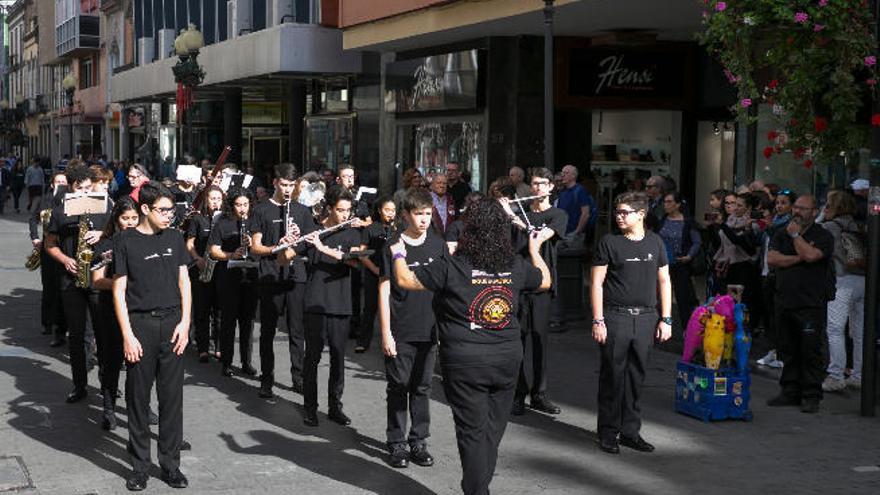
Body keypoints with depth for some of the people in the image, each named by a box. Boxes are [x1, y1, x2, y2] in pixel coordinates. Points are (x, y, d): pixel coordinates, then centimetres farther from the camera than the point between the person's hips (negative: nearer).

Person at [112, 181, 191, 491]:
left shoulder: (174, 237, 8)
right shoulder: (125, 241, -2)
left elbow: (183, 281, 10)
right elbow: (119, 290, -3)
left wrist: (185, 322, -1)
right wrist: (127, 335, -9)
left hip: (173, 323, 3)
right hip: (140, 324, -3)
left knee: (172, 396, 5)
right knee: (138, 398, 4)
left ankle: (170, 464, 15)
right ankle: (139, 466, 15)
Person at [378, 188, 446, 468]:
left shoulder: (437, 245, 4)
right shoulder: (392, 246, -7)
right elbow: (384, 290, -6)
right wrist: (386, 333, -10)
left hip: (429, 330, 3)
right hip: (400, 332, -3)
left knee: (422, 387, 10)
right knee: (398, 387, 5)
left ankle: (419, 442, 21)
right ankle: (396, 443, 16)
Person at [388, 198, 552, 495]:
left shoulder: (452, 267, -14)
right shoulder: (516, 267, 0)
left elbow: (405, 280, -7)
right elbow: (545, 281, 20)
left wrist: (398, 254, 13)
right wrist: (535, 249, 36)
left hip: (465, 363, -4)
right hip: (507, 359, 4)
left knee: (472, 431, 5)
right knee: (493, 429, 14)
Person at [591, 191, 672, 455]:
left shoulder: (655, 242, 9)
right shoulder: (609, 242, -1)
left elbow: (664, 281, 13)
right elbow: (597, 283, -2)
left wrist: (666, 319, 7)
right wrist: (598, 321, -9)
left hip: (646, 318, 3)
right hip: (615, 317, -3)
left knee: (636, 377, 8)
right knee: (612, 376, 1)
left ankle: (630, 431, 18)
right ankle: (608, 433, 11)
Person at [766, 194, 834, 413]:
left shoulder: (823, 236, -1)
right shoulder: (781, 234, 14)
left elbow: (811, 255, -19)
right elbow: (771, 259, -1)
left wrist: (795, 234, -6)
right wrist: (799, 258, -9)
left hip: (811, 304, -5)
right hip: (785, 302, 5)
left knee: (810, 351, -4)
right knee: (788, 351, 11)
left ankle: (811, 396, 3)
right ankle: (790, 392, 19)